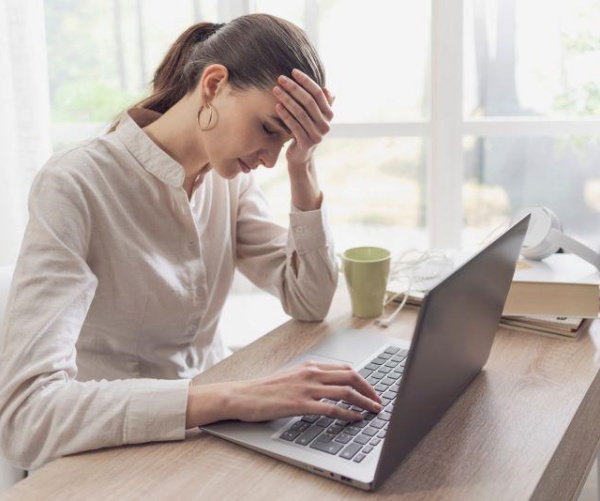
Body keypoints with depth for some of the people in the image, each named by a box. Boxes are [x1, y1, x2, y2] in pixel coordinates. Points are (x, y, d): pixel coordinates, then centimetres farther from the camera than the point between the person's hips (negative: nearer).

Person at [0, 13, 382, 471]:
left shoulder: (229, 176, 0)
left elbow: (310, 303, -2)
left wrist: (303, 168, -12)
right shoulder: (74, 187, -21)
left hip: (208, 428, 6)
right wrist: (232, 398, -38)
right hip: (110, 456, -6)